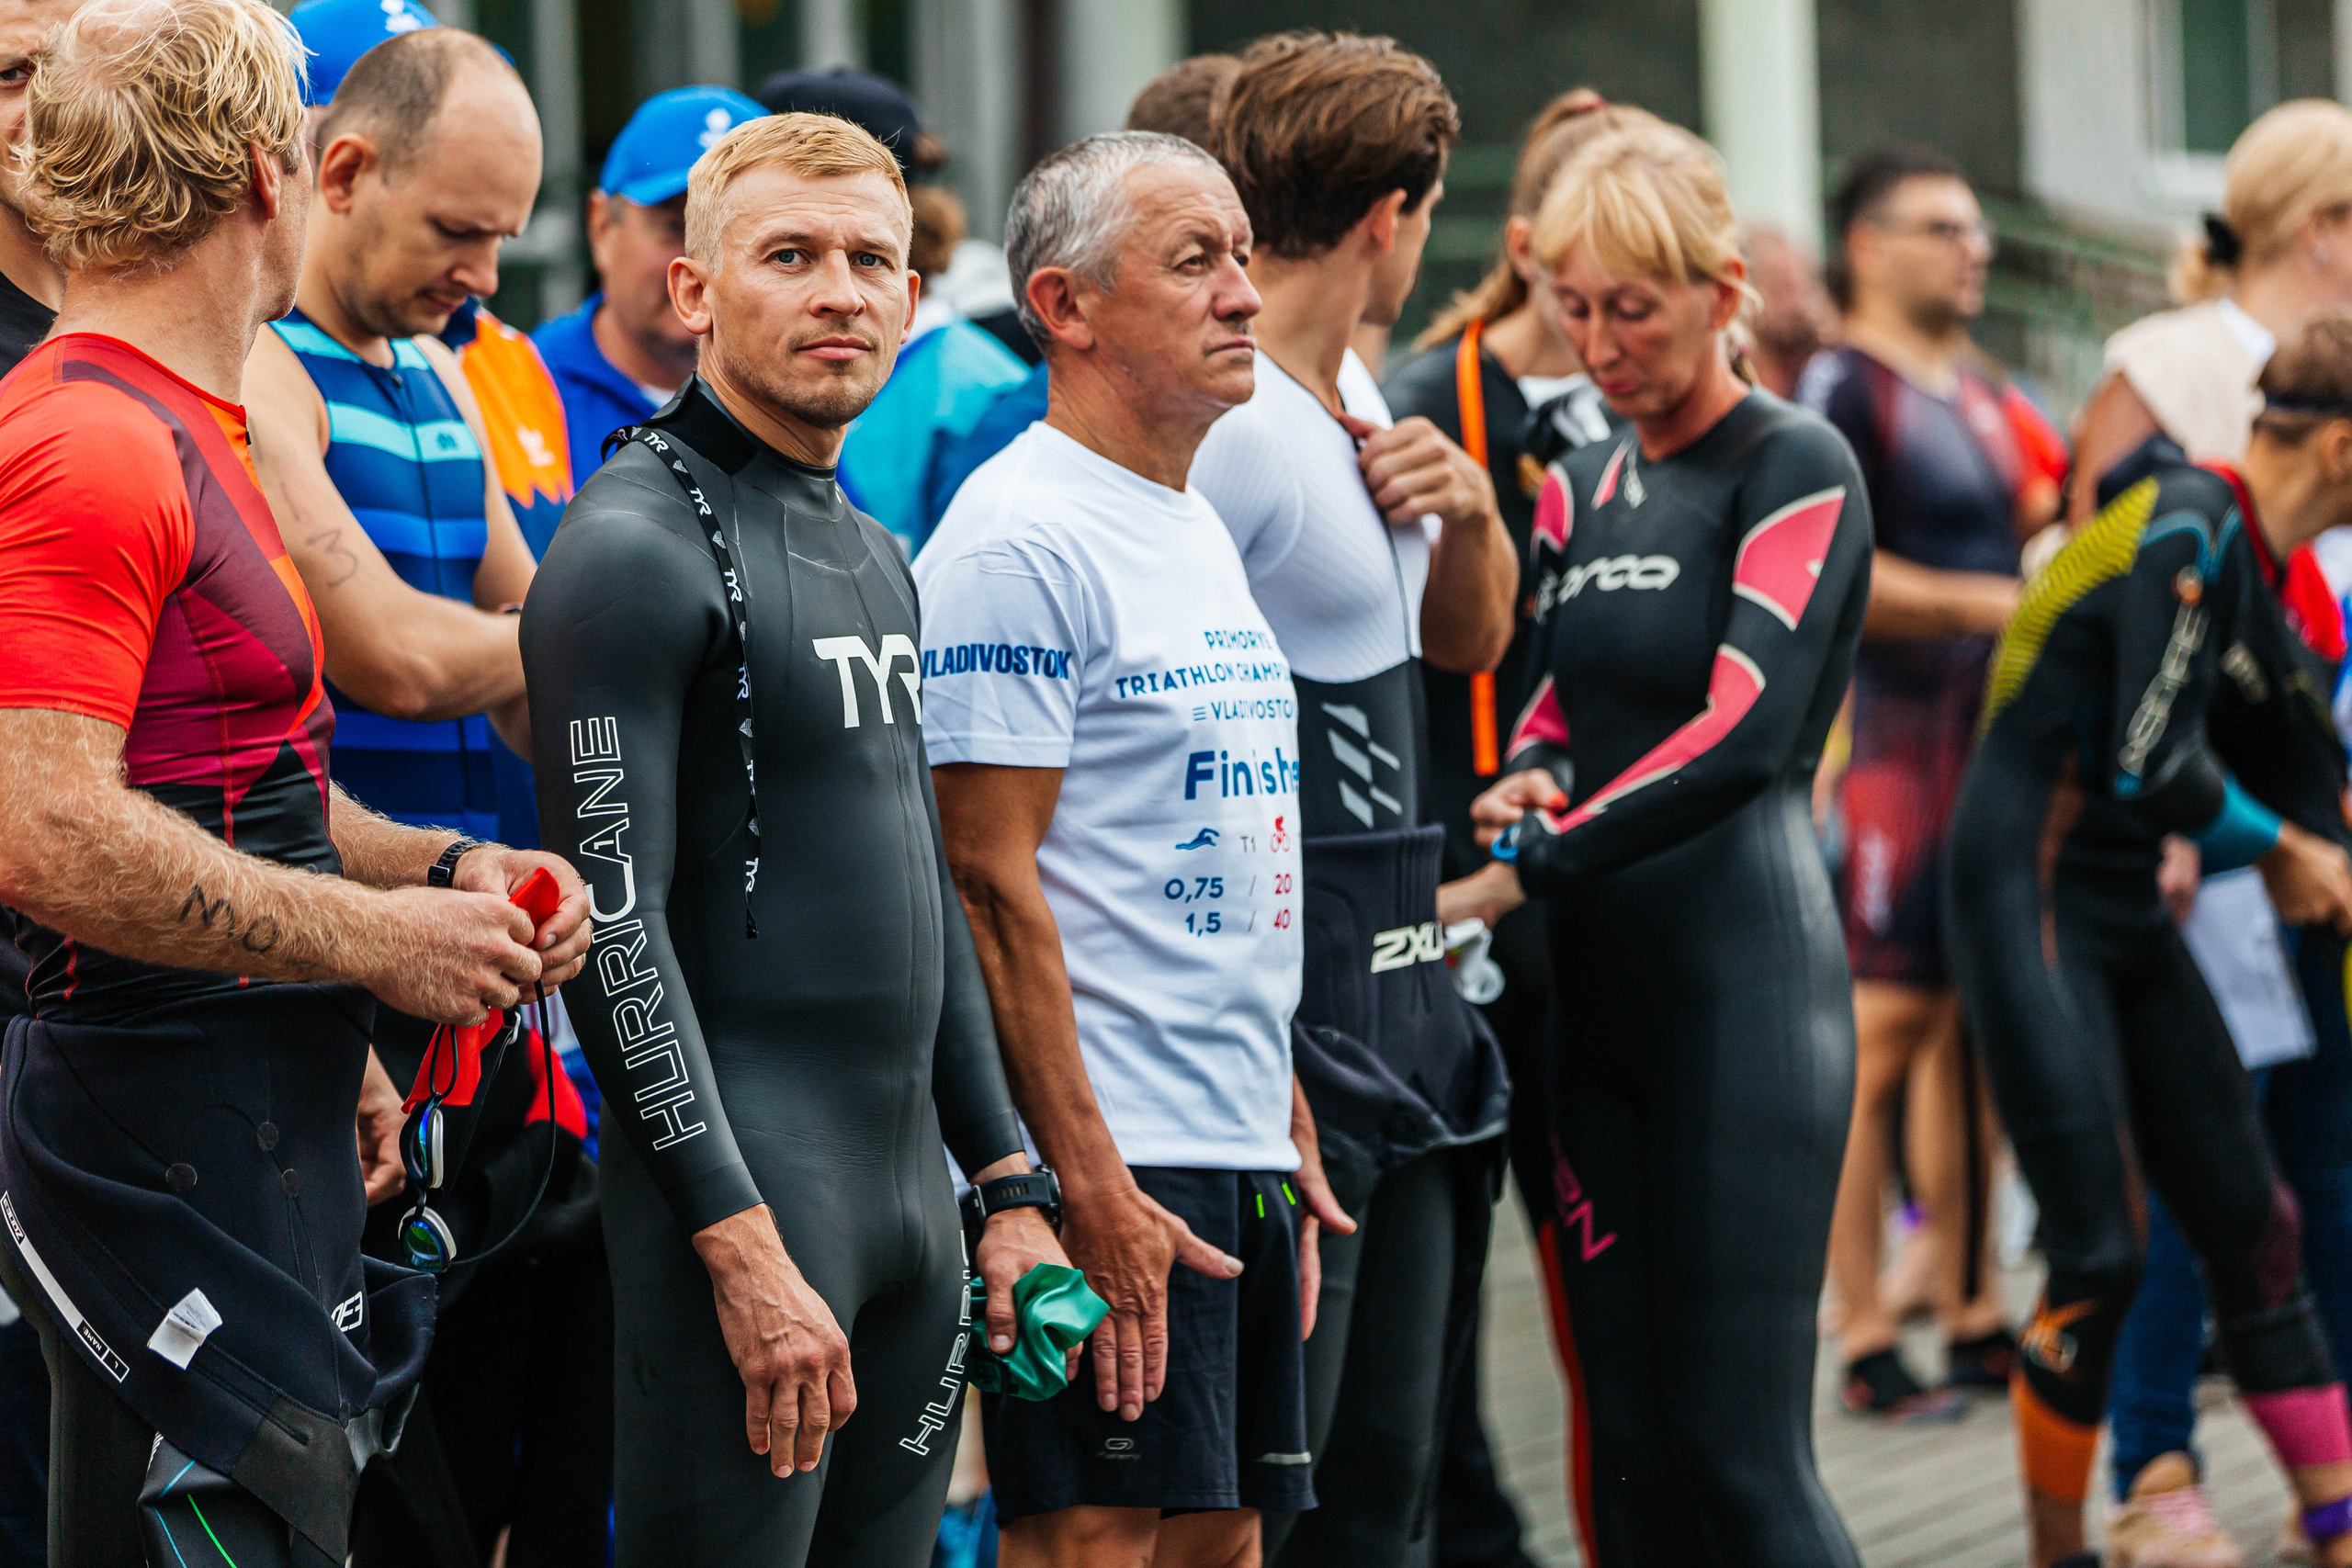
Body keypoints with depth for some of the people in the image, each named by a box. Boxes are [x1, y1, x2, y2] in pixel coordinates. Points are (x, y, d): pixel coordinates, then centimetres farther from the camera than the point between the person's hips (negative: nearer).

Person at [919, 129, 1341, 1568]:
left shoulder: (1201, 531, 18)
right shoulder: (1019, 541, -12)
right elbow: (990, 884, -17)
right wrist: (1086, 1187, -20)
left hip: (1240, 1155, 9)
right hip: (1116, 1164, -9)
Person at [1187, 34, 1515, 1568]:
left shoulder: (1355, 400, 14)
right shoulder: (1216, 429, -16)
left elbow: (1469, 638, 27)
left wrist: (1471, 511, 3)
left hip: (1404, 1010, 10)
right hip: (1285, 1022, -10)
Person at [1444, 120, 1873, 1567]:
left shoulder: (1797, 468, -6)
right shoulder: (1580, 486, 17)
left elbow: (1745, 728, -16)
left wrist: (1519, 873, -19)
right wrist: (1529, 784, -3)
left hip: (1746, 973, -7)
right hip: (1598, 991, 7)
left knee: (1737, 1446, -12)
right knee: (1628, 1447, 5)